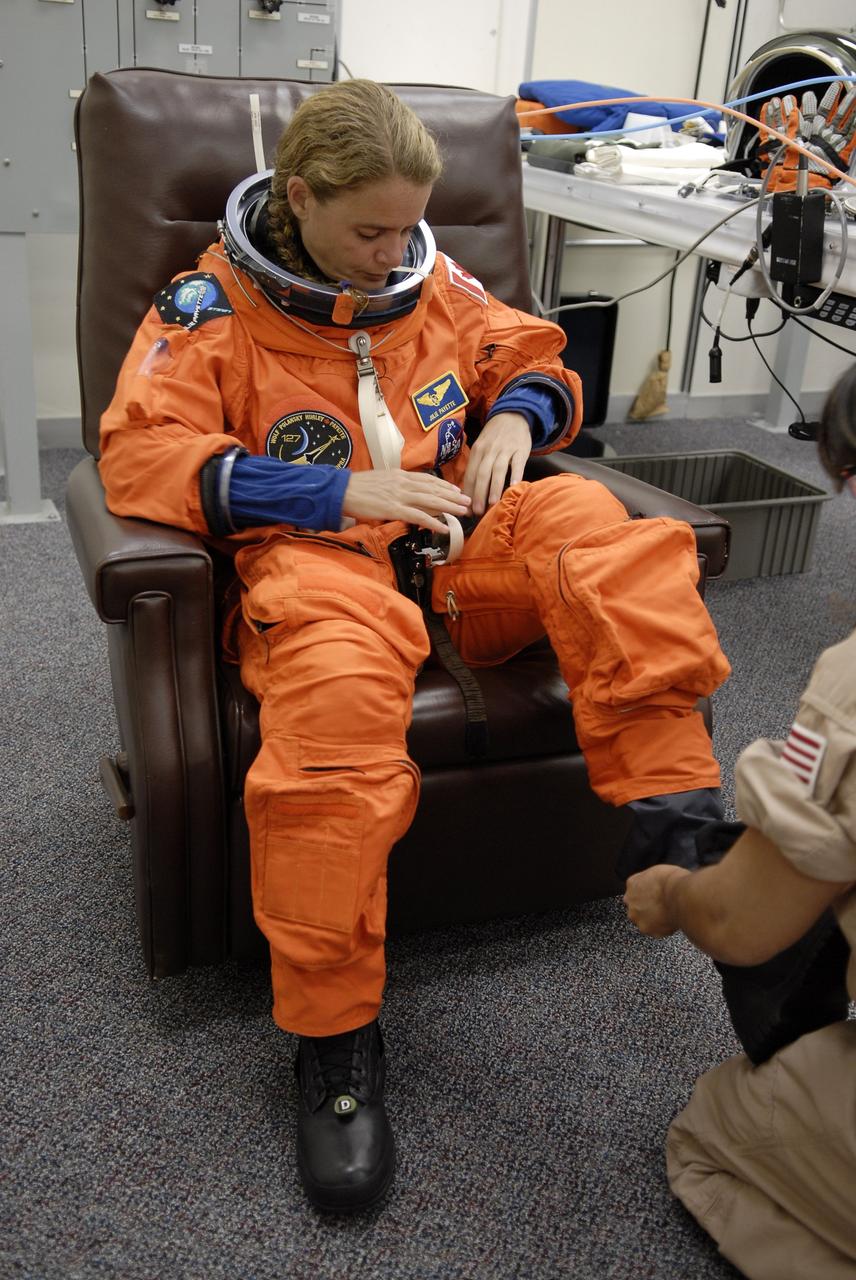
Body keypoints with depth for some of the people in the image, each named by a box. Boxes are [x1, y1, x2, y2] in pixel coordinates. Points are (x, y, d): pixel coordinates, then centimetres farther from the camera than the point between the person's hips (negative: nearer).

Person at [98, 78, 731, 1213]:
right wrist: (337, 492, -16)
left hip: (460, 545, 5)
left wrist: (517, 414, 2)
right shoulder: (213, 304, 4)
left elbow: (535, 359, 29)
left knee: (587, 520, -28)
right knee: (335, 689, -38)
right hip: (316, 559, -4)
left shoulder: (434, 283, 17)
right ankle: (334, 1035, -25)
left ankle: (681, 816, -30)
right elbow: (141, 454, -8)